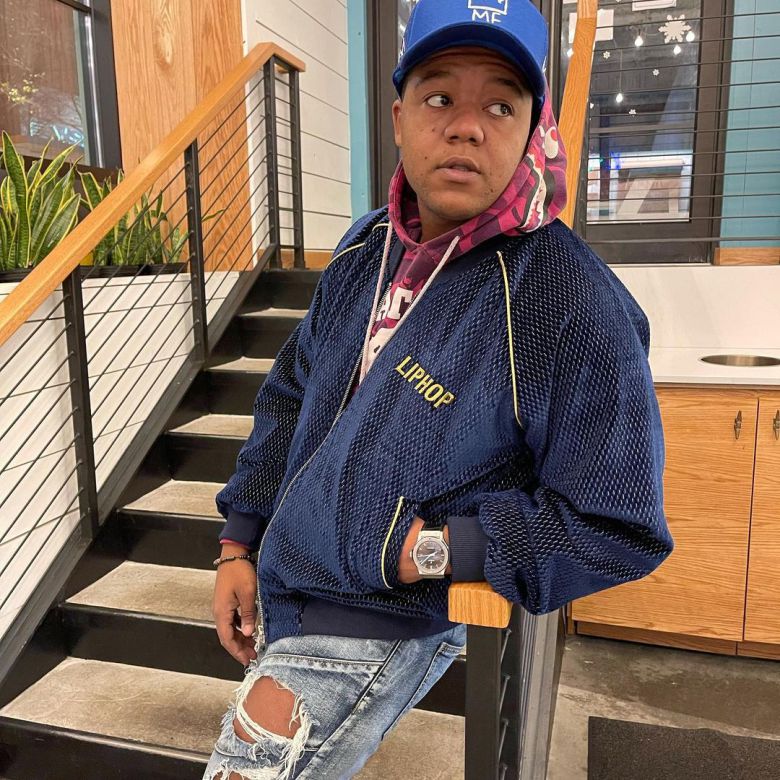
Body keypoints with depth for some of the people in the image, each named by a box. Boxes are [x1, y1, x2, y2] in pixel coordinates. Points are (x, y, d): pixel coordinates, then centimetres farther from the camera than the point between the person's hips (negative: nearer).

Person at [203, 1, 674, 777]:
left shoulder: (575, 307, -24)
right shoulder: (365, 248, -2)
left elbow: (616, 528, -19)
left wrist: (432, 551, -22)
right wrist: (238, 543, 7)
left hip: (380, 627, -7)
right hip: (274, 589, 8)